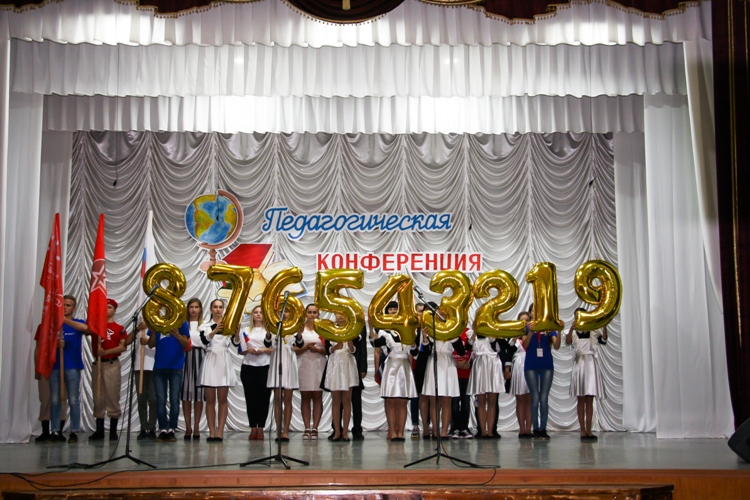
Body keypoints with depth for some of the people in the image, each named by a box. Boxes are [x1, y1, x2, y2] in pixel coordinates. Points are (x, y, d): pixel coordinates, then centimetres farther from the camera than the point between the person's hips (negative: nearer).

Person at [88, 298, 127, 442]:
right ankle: (99, 430, 9)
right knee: (98, 398, 4)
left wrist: (106, 352, -16)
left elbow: (123, 347, -5)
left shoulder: (119, 328, 5)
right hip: (97, 364, 3)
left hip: (112, 364, -3)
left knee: (112, 397, -4)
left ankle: (113, 431, -1)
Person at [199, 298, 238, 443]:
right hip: (210, 361, 0)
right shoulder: (205, 326, 7)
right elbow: (205, 340, -14)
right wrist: (215, 330, -32)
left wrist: (237, 332, -29)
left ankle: (220, 432, 0)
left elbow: (236, 343, -7)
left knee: (222, 399, 0)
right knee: (210, 399, 1)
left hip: (225, 362, 0)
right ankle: (212, 432, 3)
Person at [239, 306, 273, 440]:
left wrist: (264, 350, -12)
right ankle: (253, 428, 4)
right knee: (251, 398, -2)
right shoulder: (245, 330, 15)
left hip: (265, 367, -1)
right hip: (248, 367, 1)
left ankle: (260, 428, 2)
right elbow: (240, 350, 12)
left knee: (264, 397, -4)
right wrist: (247, 350, -8)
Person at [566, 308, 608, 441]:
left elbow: (604, 339, -8)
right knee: (581, 400, -1)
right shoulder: (573, 332, 5)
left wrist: (604, 326, -25)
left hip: (591, 364, 1)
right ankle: (583, 430, -1)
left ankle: (588, 430, 4)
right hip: (579, 363, -1)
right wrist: (571, 328, -34)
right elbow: (568, 341, -16)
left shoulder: (593, 331, 9)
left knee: (590, 400, 1)